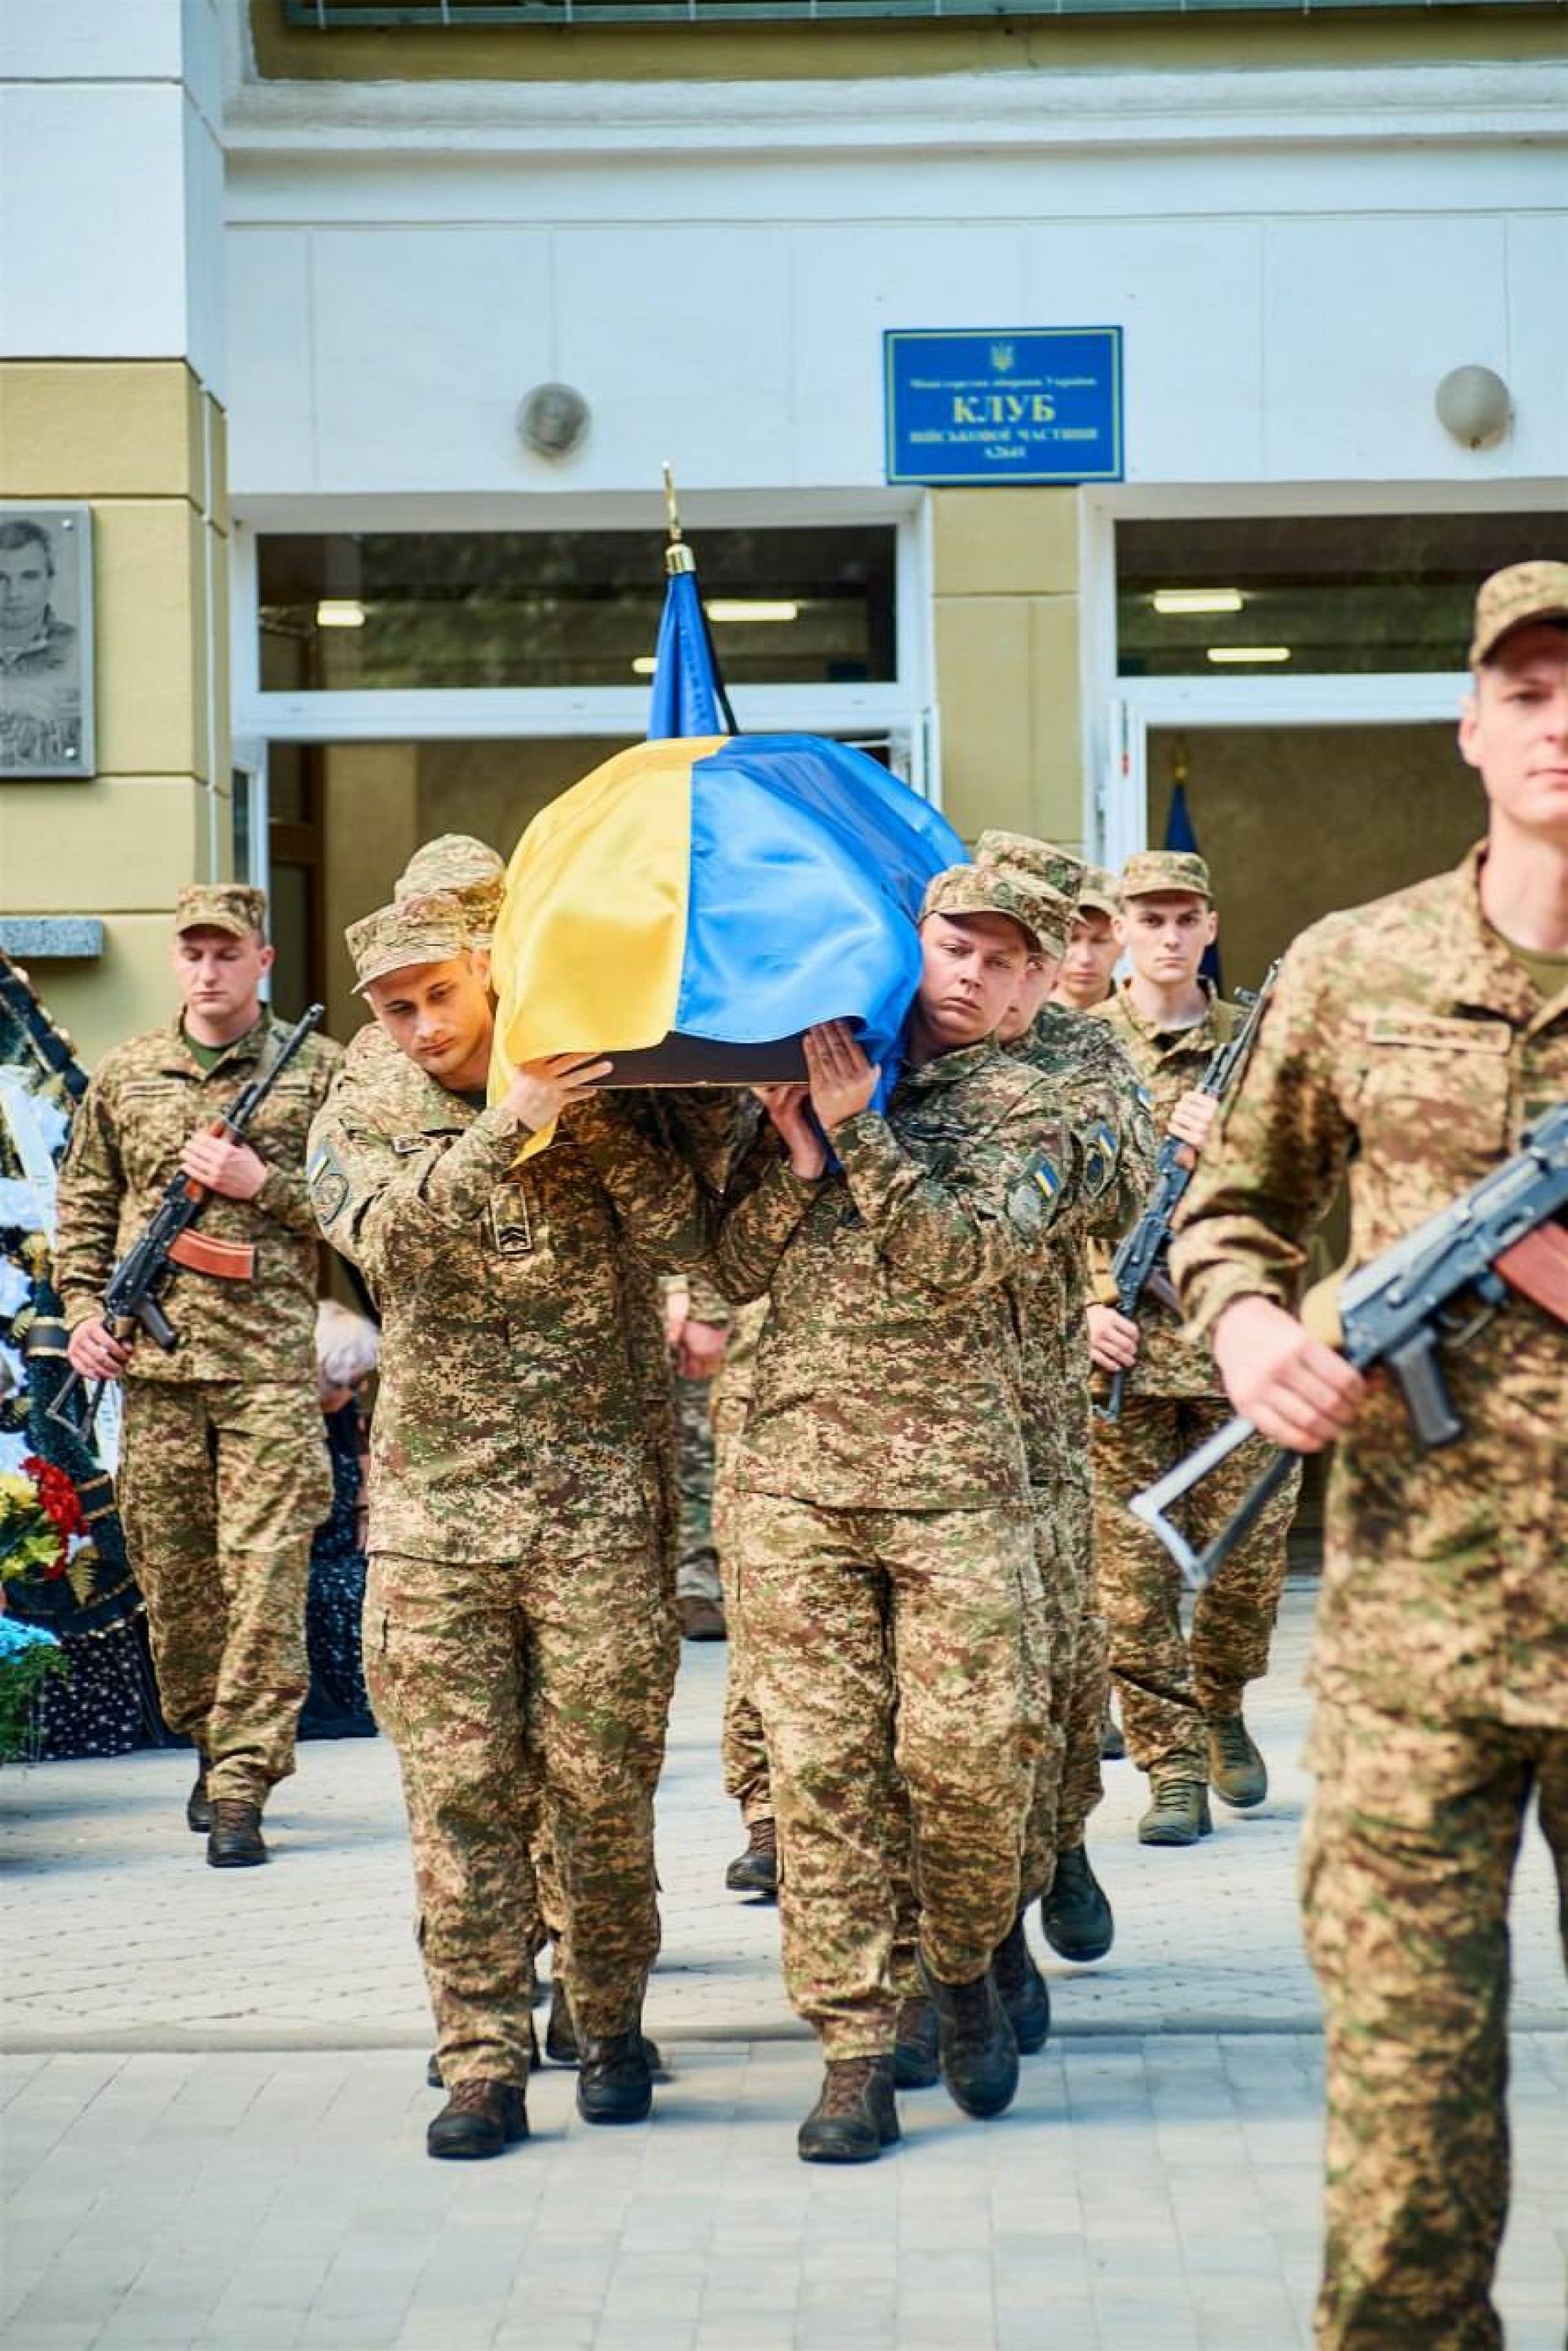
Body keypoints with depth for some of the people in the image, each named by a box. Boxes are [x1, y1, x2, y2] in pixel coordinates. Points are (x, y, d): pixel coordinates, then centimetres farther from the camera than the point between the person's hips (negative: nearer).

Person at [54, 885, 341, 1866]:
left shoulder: (317, 1071, 4)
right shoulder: (125, 1074, 13)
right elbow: (85, 1206, 18)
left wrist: (262, 1182, -11)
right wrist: (84, 1309, 7)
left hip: (270, 1361, -3)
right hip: (154, 1360, 3)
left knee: (265, 1575, -9)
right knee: (171, 1573, 9)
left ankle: (243, 1785, -8)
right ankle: (211, 1742, 29)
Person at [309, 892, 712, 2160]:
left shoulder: (589, 1099, 4)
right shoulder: (359, 1121, 6)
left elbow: (684, 1234, -9)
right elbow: (390, 1238, -15)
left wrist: (591, 1114, -18)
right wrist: (507, 1124, -26)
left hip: (597, 1509, -1)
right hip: (434, 1516, 1)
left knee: (602, 1787, 1)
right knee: (460, 1797, 0)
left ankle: (612, 2024, 20)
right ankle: (484, 2065, 6)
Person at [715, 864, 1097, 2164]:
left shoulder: (1022, 1106, 8)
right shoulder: (811, 1079, 15)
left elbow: (963, 1258, -10)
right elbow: (737, 1266, 10)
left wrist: (860, 1131, -13)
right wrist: (800, 1155, -5)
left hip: (957, 1477, -2)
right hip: (798, 1468, 2)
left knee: (970, 1751, -7)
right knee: (823, 1762, -2)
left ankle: (966, 1967, 21)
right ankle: (855, 2047, 2)